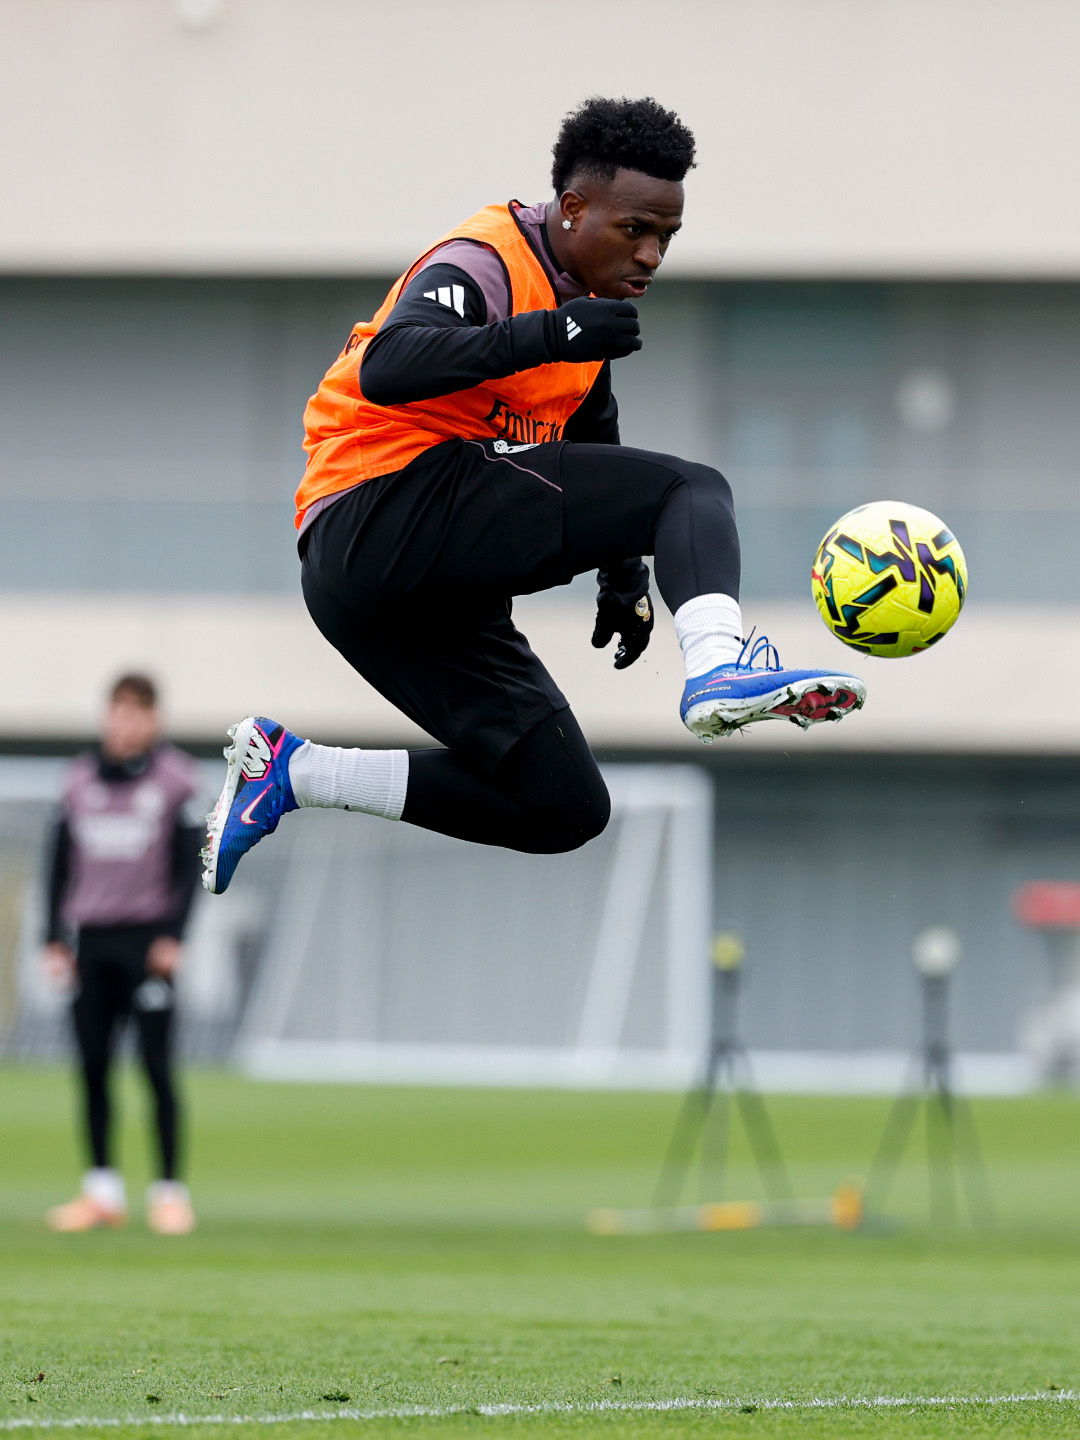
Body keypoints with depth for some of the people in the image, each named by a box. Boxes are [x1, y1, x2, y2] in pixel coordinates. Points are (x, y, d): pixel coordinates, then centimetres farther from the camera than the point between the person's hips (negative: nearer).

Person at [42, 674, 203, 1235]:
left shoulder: (176, 779, 0)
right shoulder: (80, 779, 10)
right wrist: (55, 938, 9)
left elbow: (189, 866, -1)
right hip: (89, 939, 4)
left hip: (146, 938, -4)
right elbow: (62, 864, 14)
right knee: (92, 1065, 1)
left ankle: (170, 1190, -4)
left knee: (157, 1065, -8)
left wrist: (172, 936, -10)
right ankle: (102, 1188, 9)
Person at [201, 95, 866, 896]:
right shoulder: (484, 265, -9)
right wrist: (547, 335, -38)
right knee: (693, 492, -17)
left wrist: (625, 573, 26)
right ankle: (718, 669, -46)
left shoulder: (590, 303, 19)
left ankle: (292, 773, 10)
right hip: (387, 507, -10)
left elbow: (593, 441, 35)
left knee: (566, 812, 7)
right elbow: (387, 371, -29)